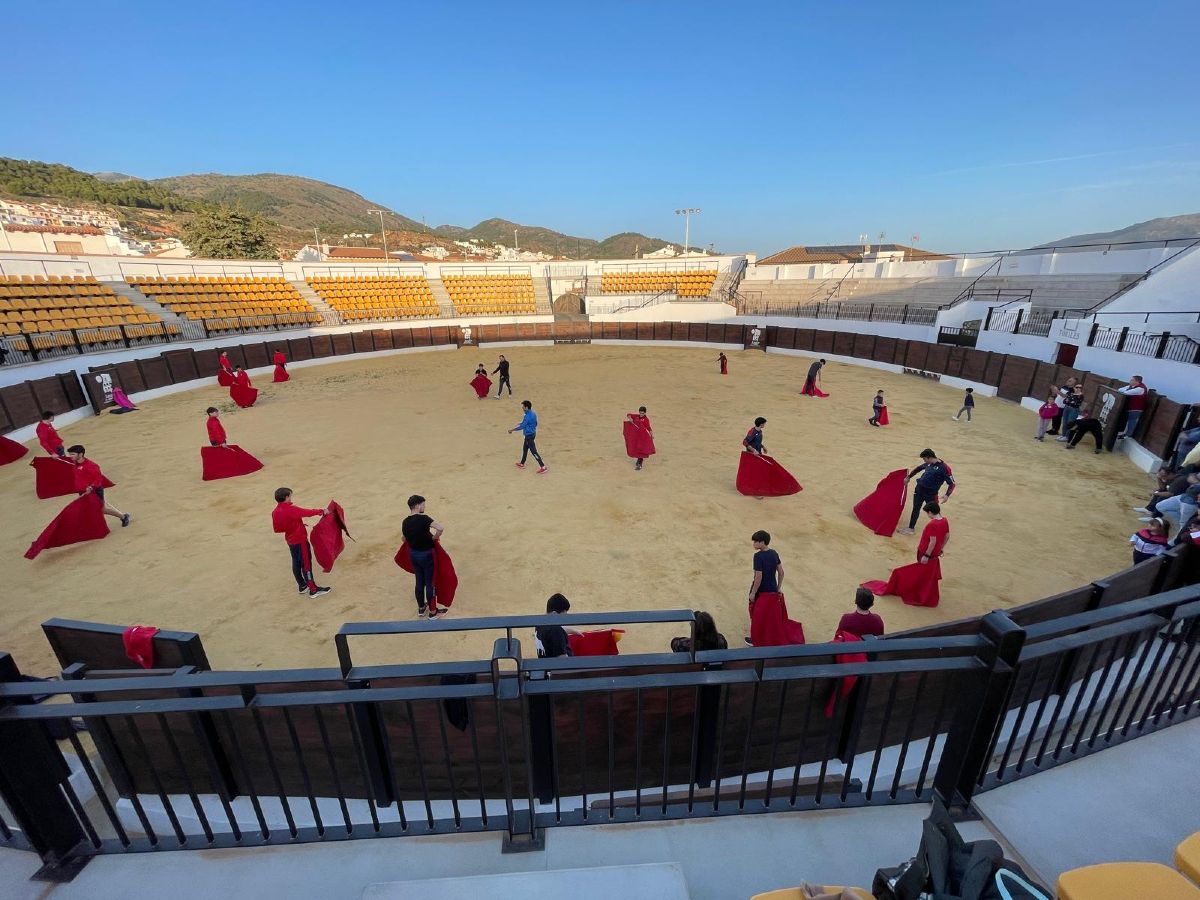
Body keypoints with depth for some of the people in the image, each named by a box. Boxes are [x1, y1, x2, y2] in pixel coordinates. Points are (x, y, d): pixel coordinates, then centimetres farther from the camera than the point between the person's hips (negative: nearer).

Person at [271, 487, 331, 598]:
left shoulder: (275, 512, 1)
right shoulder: (291, 509, -24)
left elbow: (277, 529, 7)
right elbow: (308, 513, -23)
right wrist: (322, 511, -11)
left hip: (290, 540, 8)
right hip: (300, 540, -8)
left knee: (296, 563, 18)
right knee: (306, 563, -2)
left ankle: (302, 585, 32)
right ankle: (313, 589, 3)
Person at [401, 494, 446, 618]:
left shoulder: (404, 522, -2)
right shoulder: (423, 518, -23)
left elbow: (405, 539, 12)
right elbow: (441, 528, -34)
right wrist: (434, 537, -16)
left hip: (413, 554, 7)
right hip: (426, 554, -6)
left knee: (419, 582, 20)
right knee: (430, 583, 6)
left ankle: (421, 609, 35)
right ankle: (433, 612, 18)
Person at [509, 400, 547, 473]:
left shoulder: (527, 416, -25)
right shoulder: (533, 413, 3)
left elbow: (521, 427, -23)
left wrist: (511, 430, -11)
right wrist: (522, 423, 18)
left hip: (529, 435, -10)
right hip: (533, 433, 10)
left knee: (534, 451, -5)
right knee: (525, 448, 23)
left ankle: (543, 467, -5)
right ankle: (522, 464, 39)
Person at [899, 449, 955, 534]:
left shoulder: (944, 468, -15)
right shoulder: (928, 464, 5)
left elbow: (952, 483, -14)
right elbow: (918, 468, 26)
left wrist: (947, 495, -25)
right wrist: (908, 477, 27)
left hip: (931, 493, -7)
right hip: (919, 489, 7)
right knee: (915, 509, 14)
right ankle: (911, 528, 25)